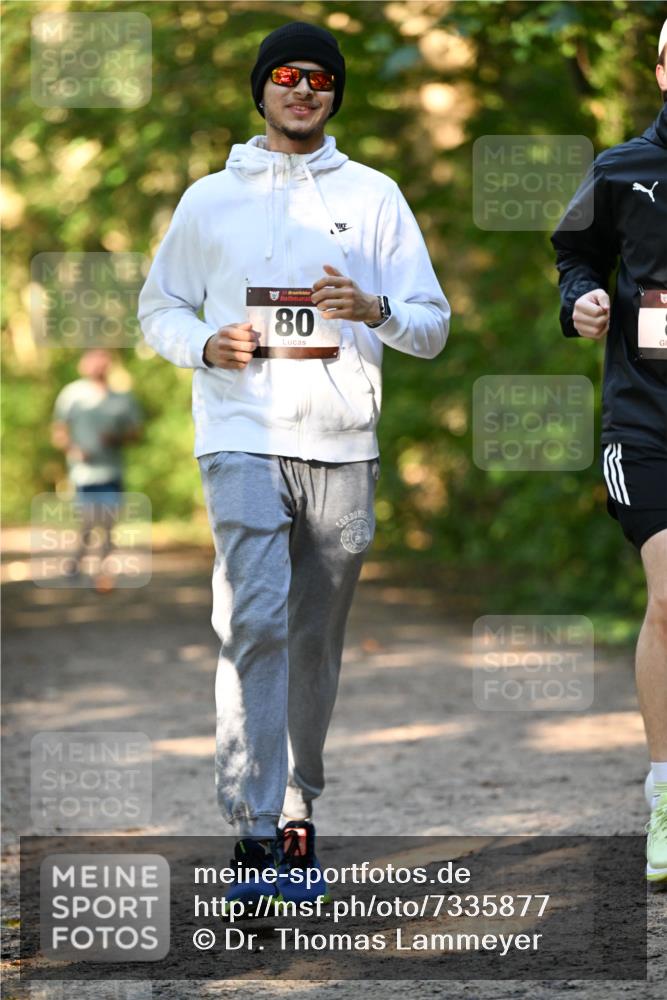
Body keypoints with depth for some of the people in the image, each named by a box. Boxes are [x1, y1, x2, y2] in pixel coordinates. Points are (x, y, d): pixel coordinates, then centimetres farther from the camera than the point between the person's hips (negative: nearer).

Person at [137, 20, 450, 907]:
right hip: (243, 436, -2)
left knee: (316, 639, 8)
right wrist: (207, 344, -5)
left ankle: (298, 809, 21)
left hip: (343, 443, 2)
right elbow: (158, 308, 16)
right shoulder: (210, 199, 11)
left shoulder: (374, 196, 10)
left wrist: (373, 309, -13)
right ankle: (255, 828, -18)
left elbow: (434, 327, 8)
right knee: (255, 620, -16)